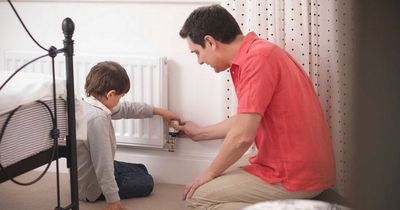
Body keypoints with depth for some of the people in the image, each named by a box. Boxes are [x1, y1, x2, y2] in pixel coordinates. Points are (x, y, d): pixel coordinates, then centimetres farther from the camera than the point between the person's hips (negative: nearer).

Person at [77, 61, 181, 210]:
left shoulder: (89, 105, -3)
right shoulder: (97, 118, -33)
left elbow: (126, 109, 11)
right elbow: (103, 164, -34)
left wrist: (159, 111, 18)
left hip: (89, 170, 9)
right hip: (92, 187, -9)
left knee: (141, 170, 24)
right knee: (146, 183, 7)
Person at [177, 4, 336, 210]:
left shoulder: (256, 58, -20)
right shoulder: (256, 53, 11)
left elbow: (242, 136, -21)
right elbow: (246, 121, 24)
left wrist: (210, 173, -4)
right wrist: (200, 133, 37)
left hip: (294, 177, -10)